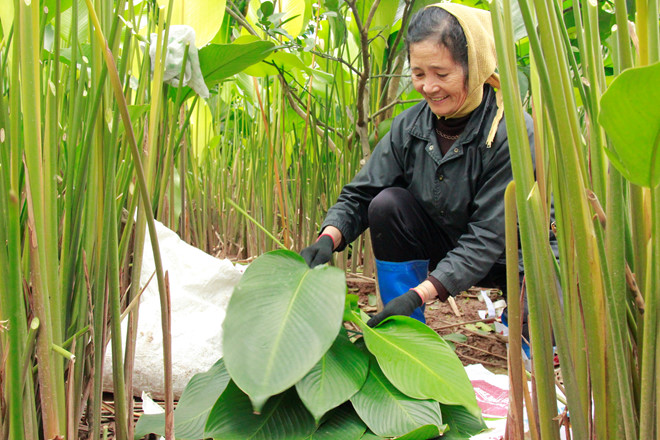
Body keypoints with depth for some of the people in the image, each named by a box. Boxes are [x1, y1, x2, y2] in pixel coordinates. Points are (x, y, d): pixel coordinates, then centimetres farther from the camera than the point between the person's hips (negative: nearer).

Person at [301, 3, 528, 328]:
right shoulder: (409, 126, -11)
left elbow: (488, 237, -29)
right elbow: (359, 196, -10)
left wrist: (417, 295, -38)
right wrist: (327, 240, -32)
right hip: (447, 248, 4)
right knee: (387, 204, -22)